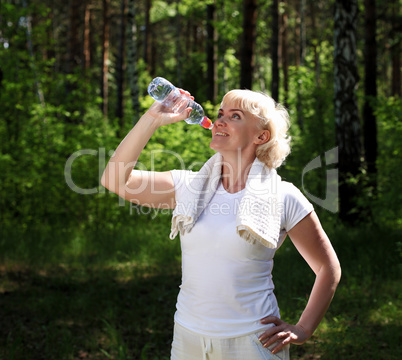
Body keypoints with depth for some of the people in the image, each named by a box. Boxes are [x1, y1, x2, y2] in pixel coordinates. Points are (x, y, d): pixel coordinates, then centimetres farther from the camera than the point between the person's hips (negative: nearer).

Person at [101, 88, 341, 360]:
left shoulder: (284, 198, -6)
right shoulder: (189, 186, 3)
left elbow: (329, 268, 3)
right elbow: (115, 181, -5)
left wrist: (302, 331, -3)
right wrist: (152, 119, -9)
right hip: (188, 337, 4)